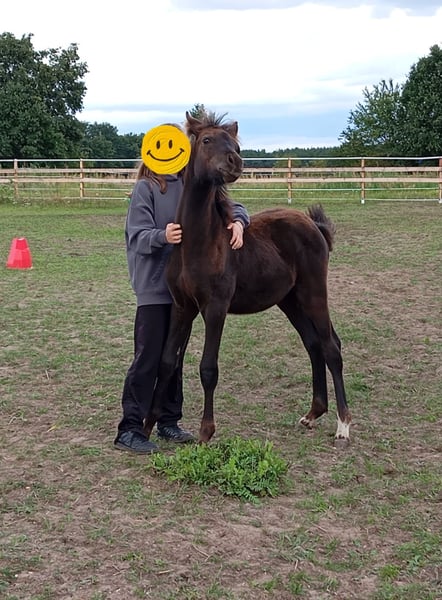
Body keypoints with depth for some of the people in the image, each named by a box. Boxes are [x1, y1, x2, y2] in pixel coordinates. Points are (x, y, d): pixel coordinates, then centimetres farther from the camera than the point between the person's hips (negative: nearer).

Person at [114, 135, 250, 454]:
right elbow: (137, 236, -14)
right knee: (148, 356, -5)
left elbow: (231, 206, 5)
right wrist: (162, 236, -35)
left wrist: (237, 221, -17)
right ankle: (130, 429, 2)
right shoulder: (145, 188, -7)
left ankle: (169, 421, 24)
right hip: (154, 285, -5)